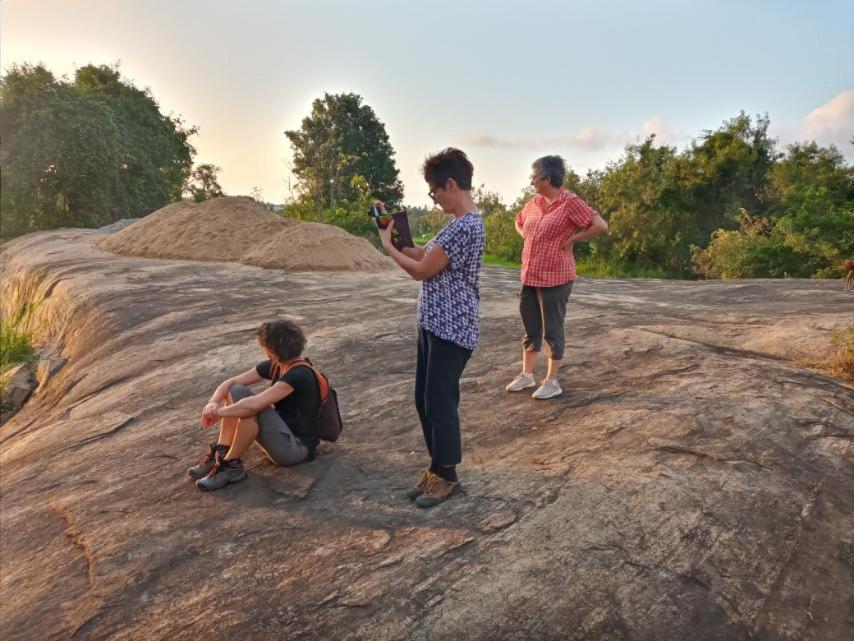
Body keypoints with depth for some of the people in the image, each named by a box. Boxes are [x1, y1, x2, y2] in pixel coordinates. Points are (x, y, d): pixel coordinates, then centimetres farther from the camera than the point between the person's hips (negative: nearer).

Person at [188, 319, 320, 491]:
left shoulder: (298, 375, -25)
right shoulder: (273, 366, 2)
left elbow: (254, 404, -32)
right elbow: (230, 382, 2)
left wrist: (218, 412, -19)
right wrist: (213, 402, -17)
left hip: (297, 447, -8)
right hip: (281, 433, 9)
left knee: (251, 408, -30)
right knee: (236, 392, -4)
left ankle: (231, 466, -12)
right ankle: (219, 455, -6)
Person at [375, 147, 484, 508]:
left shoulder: (466, 227, -20)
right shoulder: (460, 224, 13)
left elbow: (421, 270, -17)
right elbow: (424, 255, 19)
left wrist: (387, 246, -3)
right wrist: (393, 231, 14)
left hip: (452, 330, -10)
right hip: (434, 325, 10)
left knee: (440, 403, 1)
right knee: (424, 400, 15)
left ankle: (447, 476, 19)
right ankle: (437, 467, 29)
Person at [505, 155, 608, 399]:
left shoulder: (570, 202, -13)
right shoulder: (534, 202, 9)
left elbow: (601, 226, -17)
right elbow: (518, 221, 29)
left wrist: (571, 240, -13)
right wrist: (528, 238, 11)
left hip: (555, 278, -7)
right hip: (529, 276, 7)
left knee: (552, 330, 2)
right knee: (530, 328, 16)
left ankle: (552, 382, 14)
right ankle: (526, 375, 29)